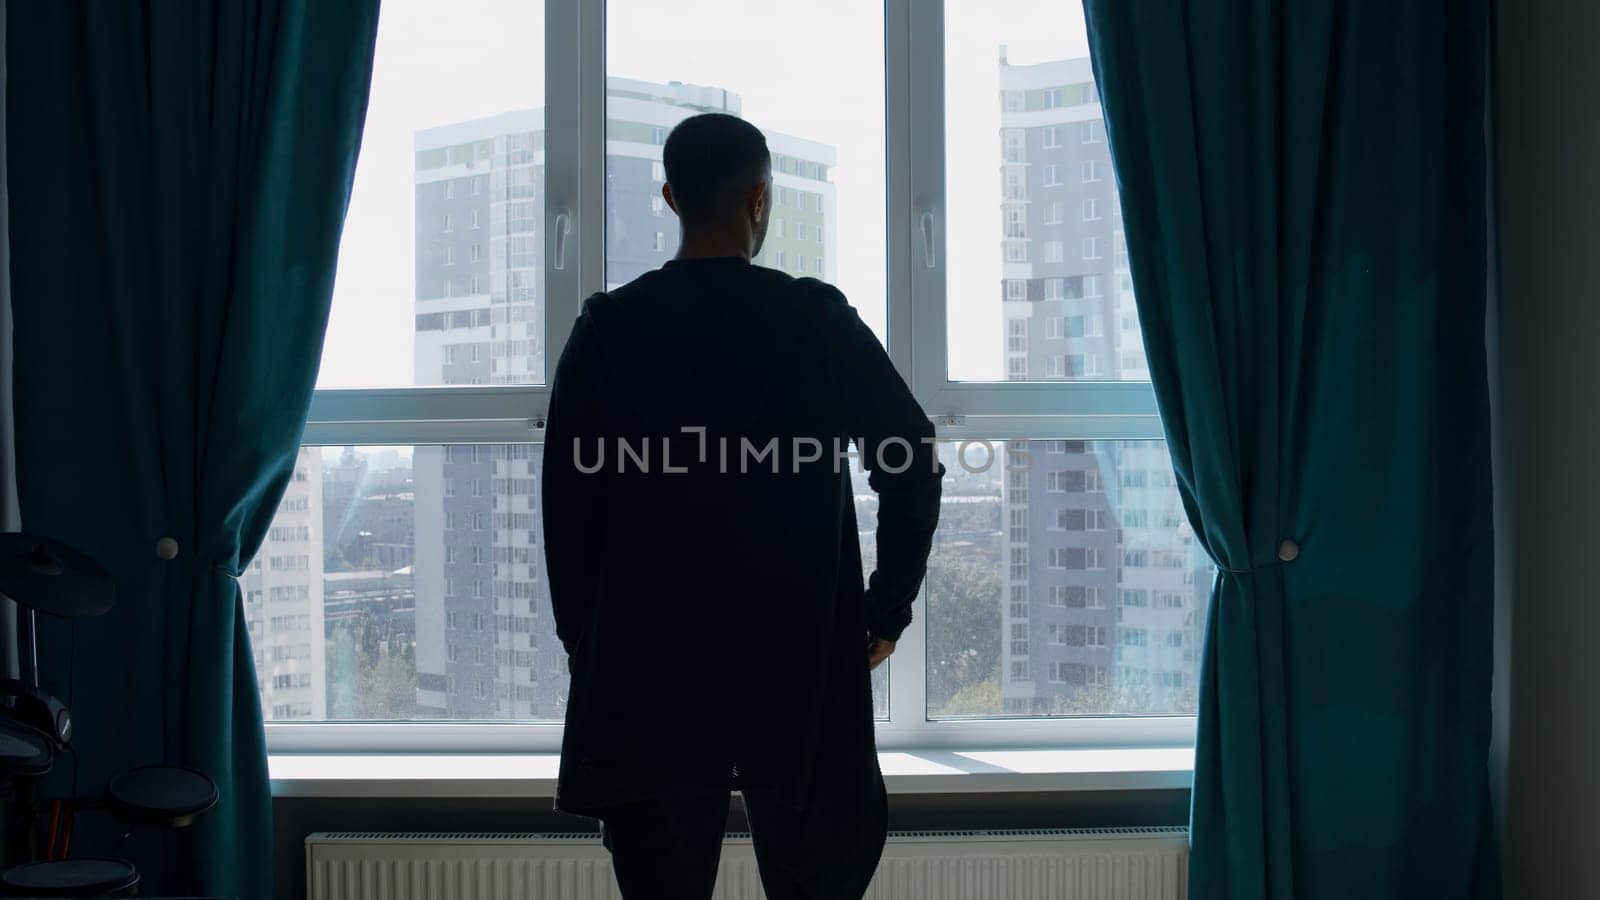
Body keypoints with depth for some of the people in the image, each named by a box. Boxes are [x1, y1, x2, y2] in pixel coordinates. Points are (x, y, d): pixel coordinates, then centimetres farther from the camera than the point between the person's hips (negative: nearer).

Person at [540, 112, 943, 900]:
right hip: (802, 660, -1)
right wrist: (886, 611, 4)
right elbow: (914, 461, -5)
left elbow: (565, 501, 0)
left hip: (648, 666, 1)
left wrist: (586, 643, 9)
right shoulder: (816, 318, -3)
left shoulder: (608, 328, 0)